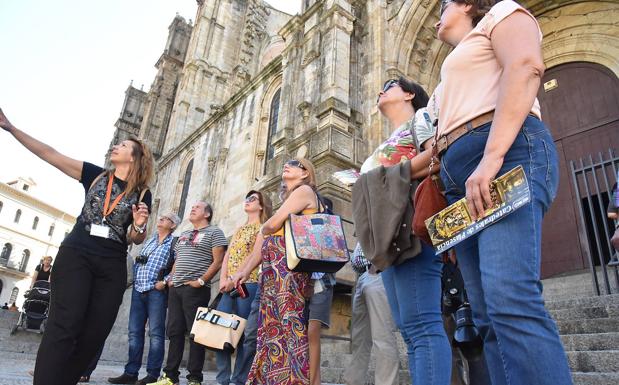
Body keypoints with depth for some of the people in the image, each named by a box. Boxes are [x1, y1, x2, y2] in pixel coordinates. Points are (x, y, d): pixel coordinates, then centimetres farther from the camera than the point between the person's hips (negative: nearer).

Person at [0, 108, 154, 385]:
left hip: (112, 267, 1)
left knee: (94, 333, 1)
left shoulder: (142, 195, 7)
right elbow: (49, 154, 5)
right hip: (75, 256, -1)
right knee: (64, 326, -12)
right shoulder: (95, 175, 9)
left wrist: (139, 226, -12)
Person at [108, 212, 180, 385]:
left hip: (156, 291, -6)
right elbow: (137, 262, 23)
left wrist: (165, 281, -16)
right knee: (134, 332, 7)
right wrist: (135, 278, 9)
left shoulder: (174, 243, 0)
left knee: (155, 333, -4)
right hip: (138, 290, 6)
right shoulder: (149, 241, 20)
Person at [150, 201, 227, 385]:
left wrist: (201, 281, -15)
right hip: (175, 288, 7)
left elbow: (217, 262, -8)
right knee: (174, 332, 8)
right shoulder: (183, 235, 23)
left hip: (195, 289, -7)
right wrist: (170, 279, 11)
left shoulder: (214, 232, 1)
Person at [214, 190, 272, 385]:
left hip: (249, 284, -6)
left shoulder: (262, 228, 3)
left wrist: (234, 279, -14)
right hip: (230, 286, 6)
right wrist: (223, 279, -2)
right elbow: (227, 256, 15)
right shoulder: (239, 229, 25)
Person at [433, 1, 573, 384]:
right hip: (463, 175, 8)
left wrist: (491, 156, -21)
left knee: (510, 300, -25)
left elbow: (527, 67, -7)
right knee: (491, 315, -4)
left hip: (507, 153, -8)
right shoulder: (460, 63, 38)